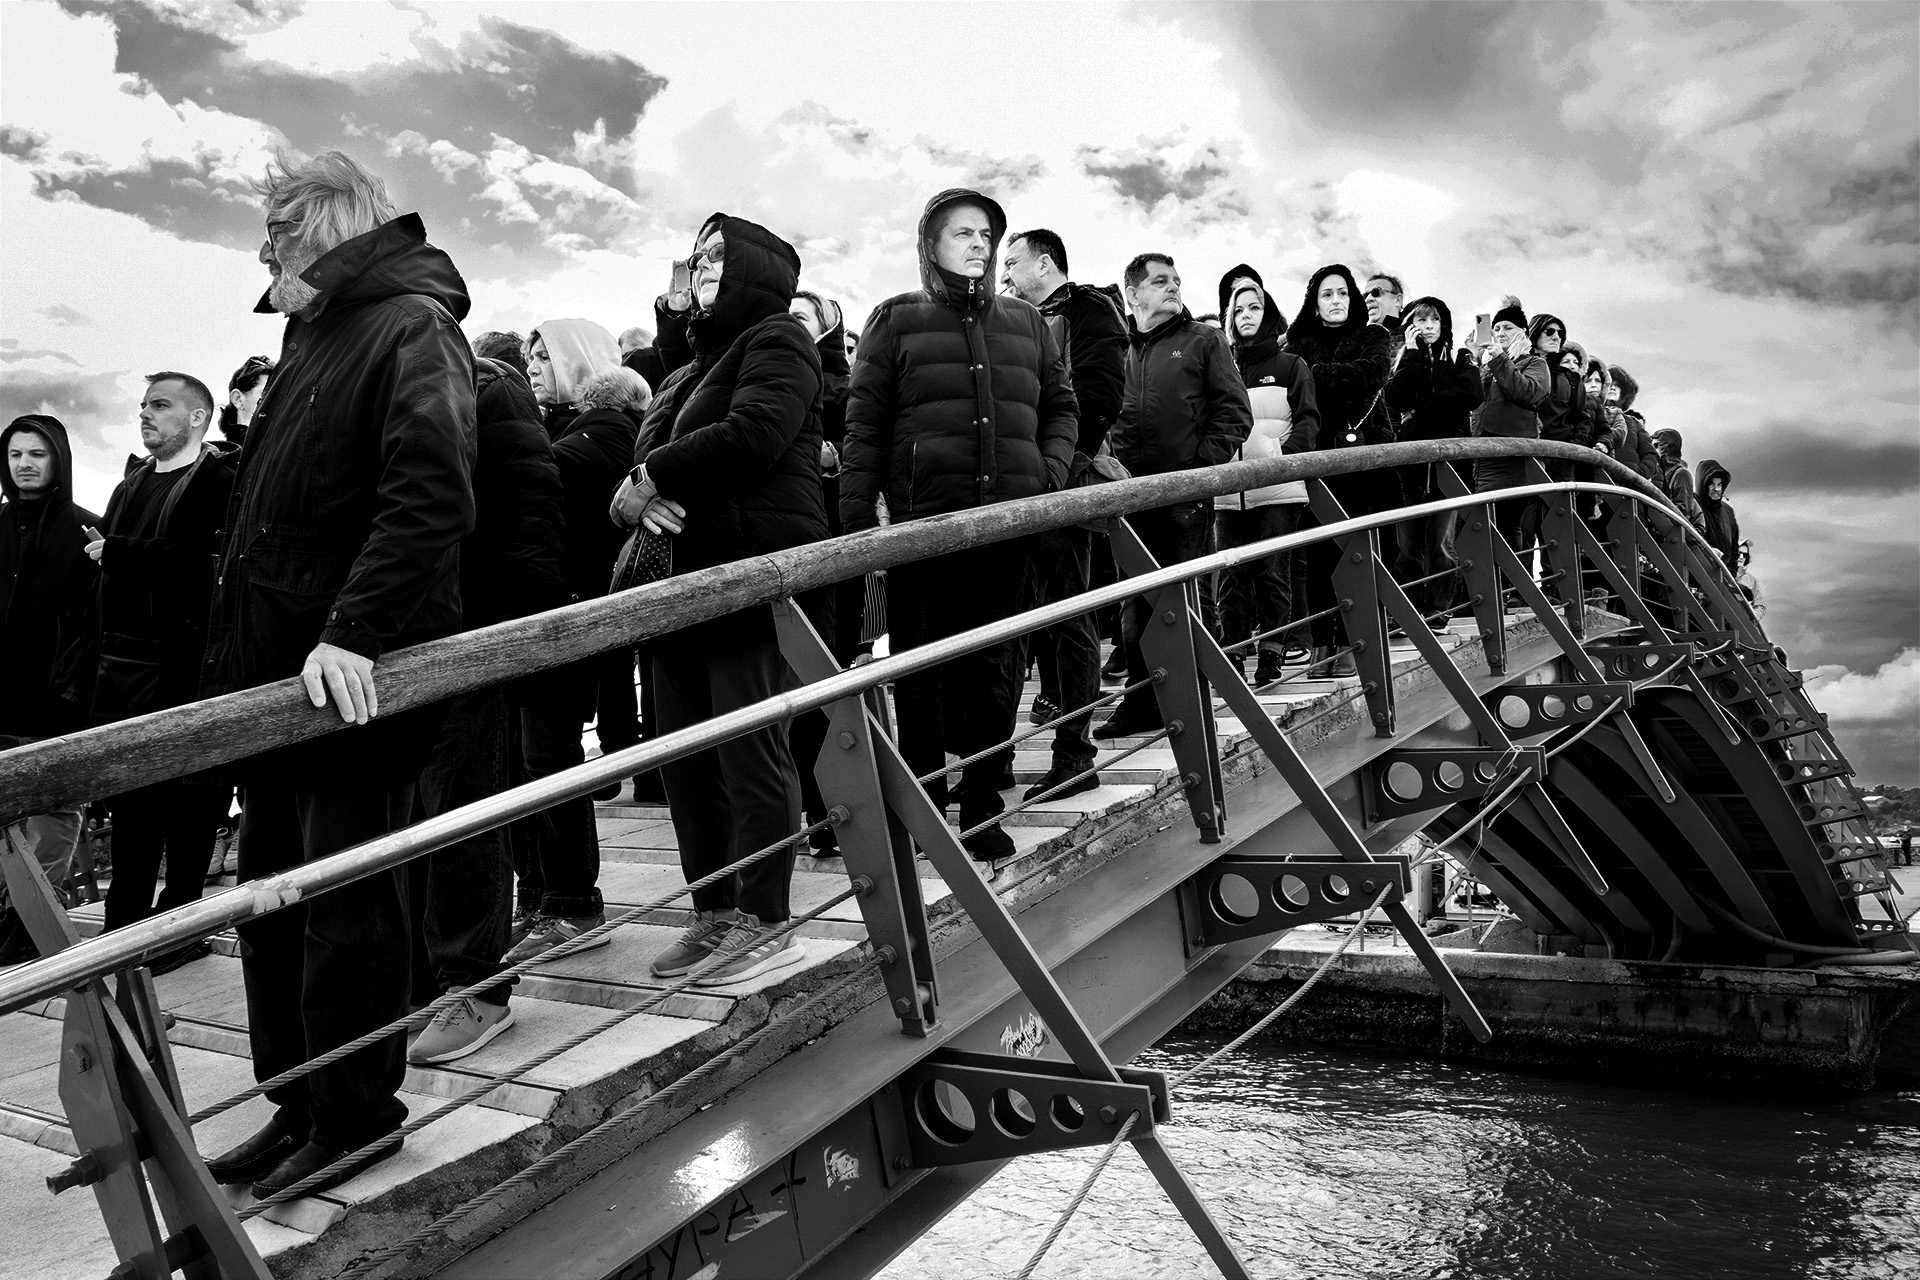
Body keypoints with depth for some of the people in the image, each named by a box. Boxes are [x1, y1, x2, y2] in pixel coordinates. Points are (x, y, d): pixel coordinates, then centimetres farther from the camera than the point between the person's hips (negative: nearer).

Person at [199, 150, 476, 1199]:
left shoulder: (412, 329, -9)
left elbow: (431, 495, -24)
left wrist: (354, 631, -31)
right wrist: (233, 644, 17)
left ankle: (356, 1116, 16)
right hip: (274, 664, 9)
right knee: (272, 890, 13)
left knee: (344, 897, 0)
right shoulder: (313, 335, 19)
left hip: (355, 675, -9)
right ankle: (298, 1105, 26)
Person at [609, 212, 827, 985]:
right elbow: (645, 455, 18)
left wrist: (653, 474, -7)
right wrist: (639, 500, -6)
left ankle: (763, 923, 2)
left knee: (749, 747, -6)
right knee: (685, 752, 7)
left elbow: (751, 435, -16)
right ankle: (713, 913, 17)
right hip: (683, 578, 8)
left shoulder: (776, 340, 1)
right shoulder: (688, 371, 26)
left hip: (753, 570, -8)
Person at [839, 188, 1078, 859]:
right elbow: (864, 421, 1)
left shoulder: (1024, 321, 16)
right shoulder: (897, 320, 6)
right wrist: (858, 515, -7)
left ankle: (982, 808, 17)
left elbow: (1061, 406, 22)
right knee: (922, 668, 2)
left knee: (997, 668, 6)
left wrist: (1051, 470, 4)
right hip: (923, 520, -3)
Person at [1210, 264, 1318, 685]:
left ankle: (1271, 653, 5)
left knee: (1273, 571, -4)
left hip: (1278, 488, -2)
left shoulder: (1290, 366, 10)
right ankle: (1231, 655, 6)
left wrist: (1287, 453, -15)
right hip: (1228, 490, 2)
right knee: (1231, 576, 1)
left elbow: (1308, 419, 2)